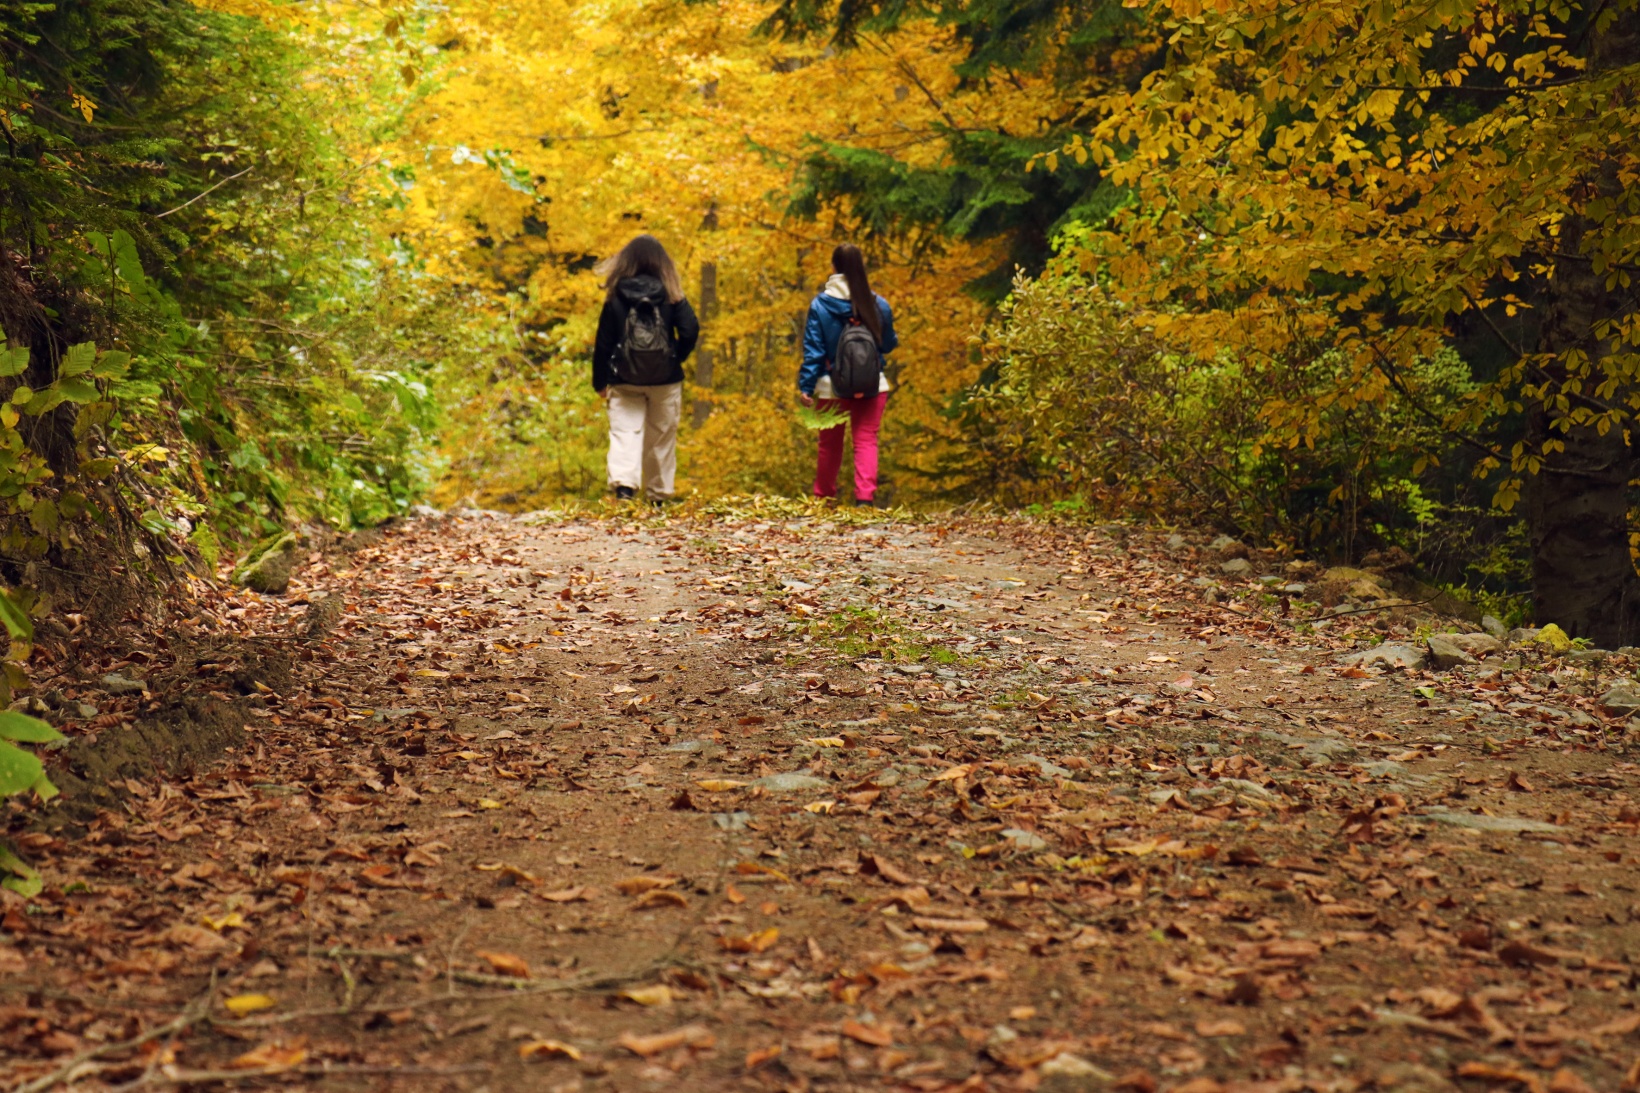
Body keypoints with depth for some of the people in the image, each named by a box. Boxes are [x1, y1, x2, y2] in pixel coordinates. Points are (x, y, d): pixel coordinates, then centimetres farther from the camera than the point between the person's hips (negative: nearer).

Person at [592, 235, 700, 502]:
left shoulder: (615, 296, -1)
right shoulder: (672, 294, -3)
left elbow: (603, 342, 1)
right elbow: (690, 331, -11)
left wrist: (599, 382, 10)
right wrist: (676, 359, 7)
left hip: (624, 382, 0)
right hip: (665, 380, 1)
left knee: (624, 432, -3)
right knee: (662, 439, 12)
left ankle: (623, 483, -26)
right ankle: (659, 496, 19)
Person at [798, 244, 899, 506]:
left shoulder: (820, 305, -7)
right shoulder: (879, 304, -3)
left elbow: (813, 349, -7)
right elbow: (889, 344, 9)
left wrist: (806, 386, -4)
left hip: (831, 387, 0)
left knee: (830, 444, 15)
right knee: (866, 441, 2)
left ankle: (823, 498, 27)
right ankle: (865, 497, -14)